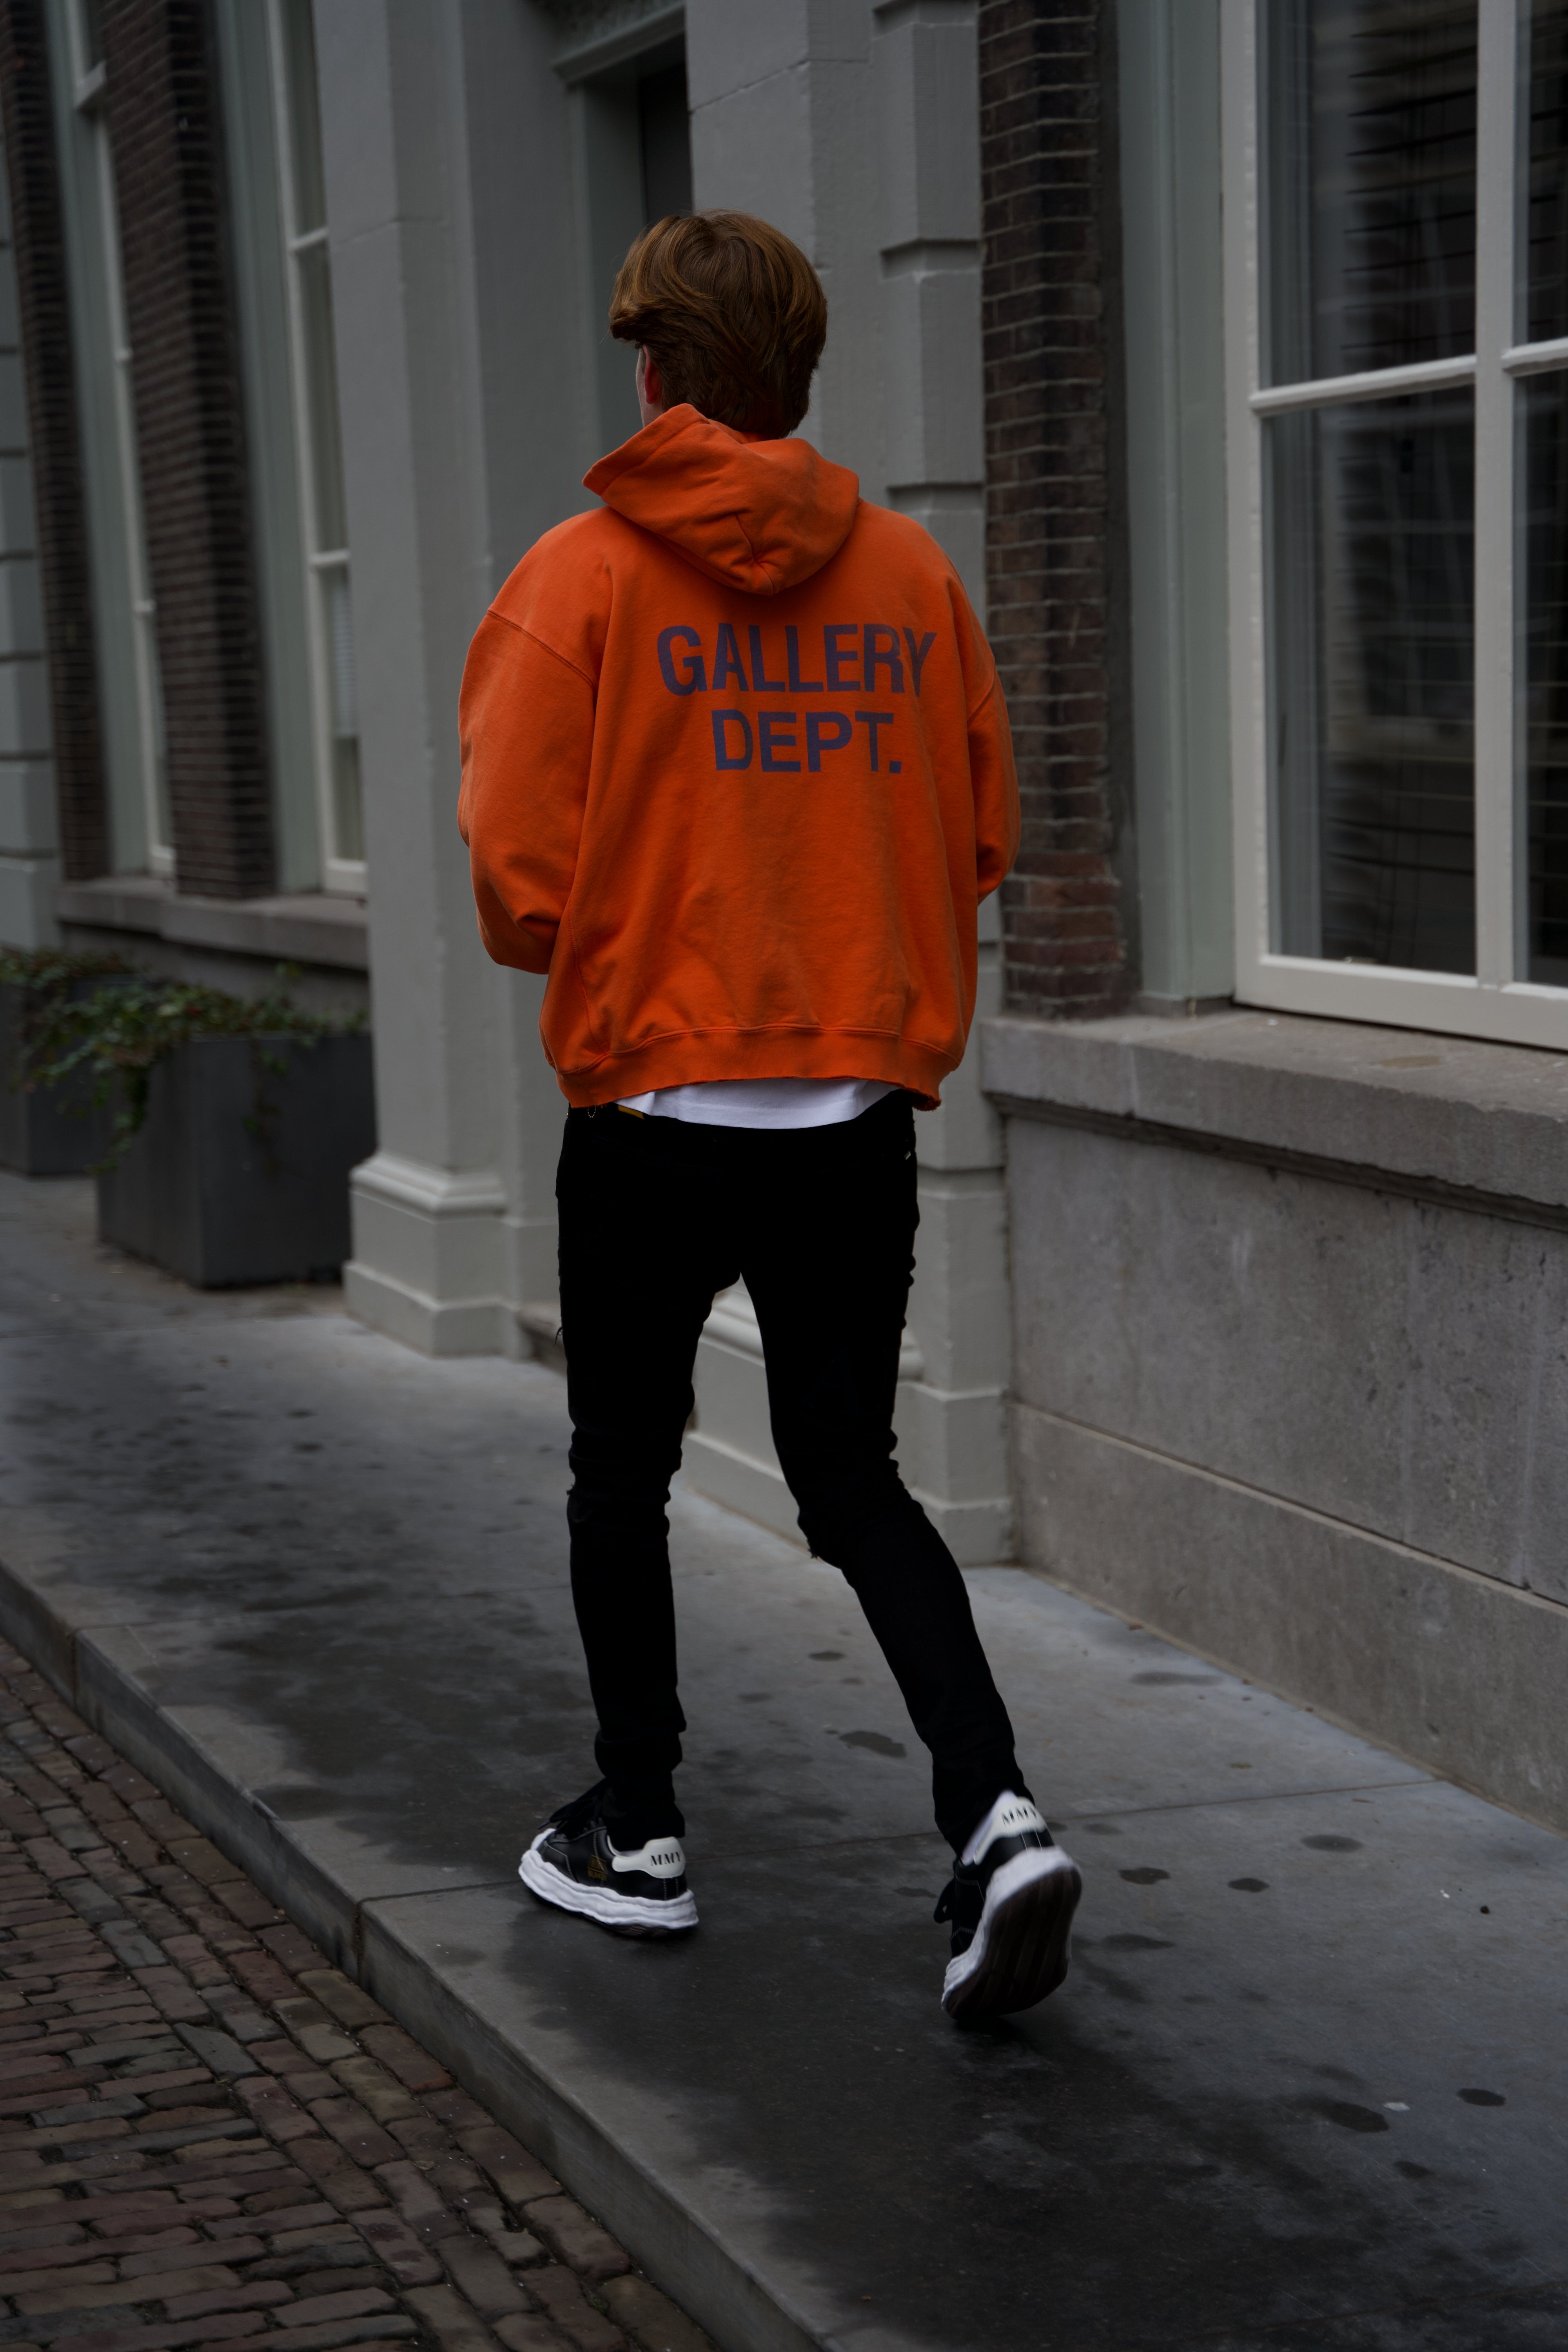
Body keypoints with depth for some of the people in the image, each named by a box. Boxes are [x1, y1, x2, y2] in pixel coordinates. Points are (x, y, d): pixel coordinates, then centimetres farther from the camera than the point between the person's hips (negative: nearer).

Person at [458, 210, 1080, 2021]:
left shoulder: (581, 578, -10)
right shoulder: (908, 573, 1)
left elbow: (520, 881, -13)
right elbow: (981, 835, 7)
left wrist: (588, 962, 8)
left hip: (652, 1111, -3)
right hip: (861, 1113, 3)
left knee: (623, 1479, 16)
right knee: (854, 1481, 13)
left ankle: (635, 1835, 27)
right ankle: (992, 1816, -4)